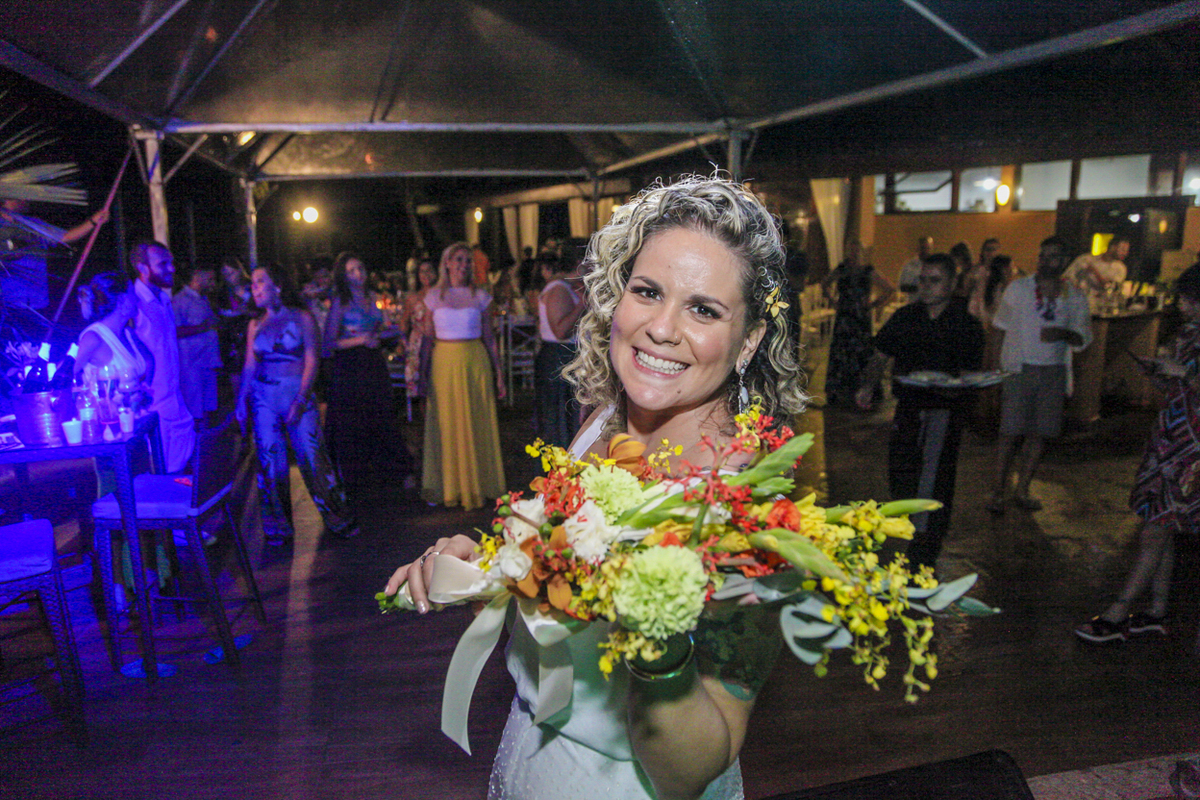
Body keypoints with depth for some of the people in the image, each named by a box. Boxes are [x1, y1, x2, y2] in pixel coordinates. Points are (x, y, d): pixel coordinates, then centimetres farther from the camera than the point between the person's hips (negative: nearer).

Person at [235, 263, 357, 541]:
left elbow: (311, 361, -5)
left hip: (298, 393, -3)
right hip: (264, 397, 3)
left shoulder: (301, 318, 1)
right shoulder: (255, 325, 13)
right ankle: (277, 526, 15)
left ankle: (337, 519, 8)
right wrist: (242, 401, 0)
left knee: (312, 457, -5)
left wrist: (300, 400, -14)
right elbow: (249, 366, 11)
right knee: (270, 461, 3)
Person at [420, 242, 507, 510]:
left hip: (475, 362, 0)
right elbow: (428, 335, 7)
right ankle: (450, 488, 17)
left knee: (477, 425, 3)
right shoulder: (434, 296, 5)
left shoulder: (480, 296, 5)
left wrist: (498, 374, 4)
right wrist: (423, 373, 3)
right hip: (444, 363, 0)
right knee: (447, 425, 4)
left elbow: (489, 338, 7)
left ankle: (477, 487, 16)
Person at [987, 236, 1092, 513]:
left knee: (1040, 435, 5)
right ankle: (998, 492, 1)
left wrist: (1065, 334, -19)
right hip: (1020, 369, -2)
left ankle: (1022, 491, 17)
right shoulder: (1018, 288, 3)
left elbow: (1084, 338, 3)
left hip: (1054, 373, 3)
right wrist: (1000, 366, 2)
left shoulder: (1075, 297, 7)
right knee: (1011, 433, -7)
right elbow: (1001, 327, 7)